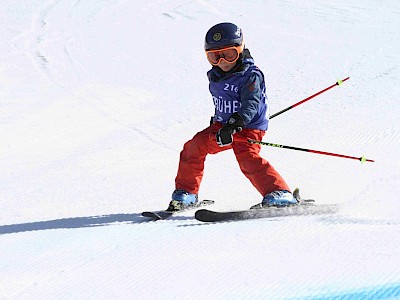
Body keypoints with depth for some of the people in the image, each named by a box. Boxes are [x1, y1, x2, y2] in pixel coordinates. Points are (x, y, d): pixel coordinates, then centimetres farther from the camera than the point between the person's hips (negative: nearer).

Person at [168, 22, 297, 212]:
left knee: (247, 159, -29)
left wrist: (233, 125, -45)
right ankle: (185, 193, 13)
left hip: (249, 127, -8)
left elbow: (251, 105, -32)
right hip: (222, 125, 8)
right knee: (194, 147, -2)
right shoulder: (214, 76, 5)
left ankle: (279, 195, -32)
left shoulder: (251, 76, -19)